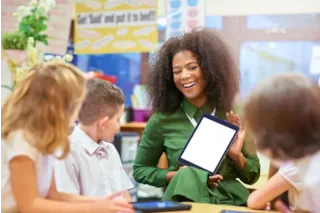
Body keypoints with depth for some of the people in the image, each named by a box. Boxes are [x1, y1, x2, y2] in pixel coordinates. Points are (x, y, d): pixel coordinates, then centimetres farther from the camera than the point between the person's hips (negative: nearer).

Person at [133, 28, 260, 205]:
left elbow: (252, 176, 9)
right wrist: (176, 176, -8)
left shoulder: (233, 115, 2)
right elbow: (140, 170, 8)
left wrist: (236, 155, -11)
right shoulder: (162, 119, -2)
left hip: (230, 200, 1)